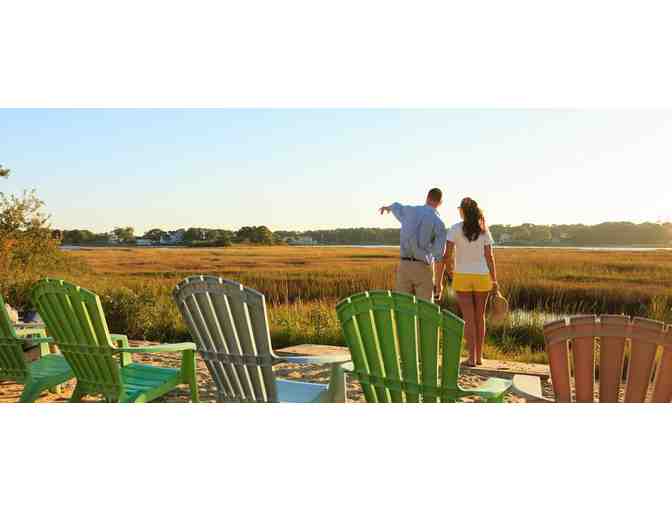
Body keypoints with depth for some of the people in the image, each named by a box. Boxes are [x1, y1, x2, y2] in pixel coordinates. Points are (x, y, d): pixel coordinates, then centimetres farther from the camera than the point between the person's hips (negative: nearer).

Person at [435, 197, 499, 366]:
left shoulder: (455, 229, -8)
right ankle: (479, 356, 17)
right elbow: (489, 257, -5)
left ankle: (472, 358, -1)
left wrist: (439, 281, -6)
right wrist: (494, 281, 0)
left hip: (462, 278, -2)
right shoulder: (484, 230, -1)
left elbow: (446, 255, -14)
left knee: (469, 318, 1)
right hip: (482, 277, 2)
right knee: (480, 317, 13)